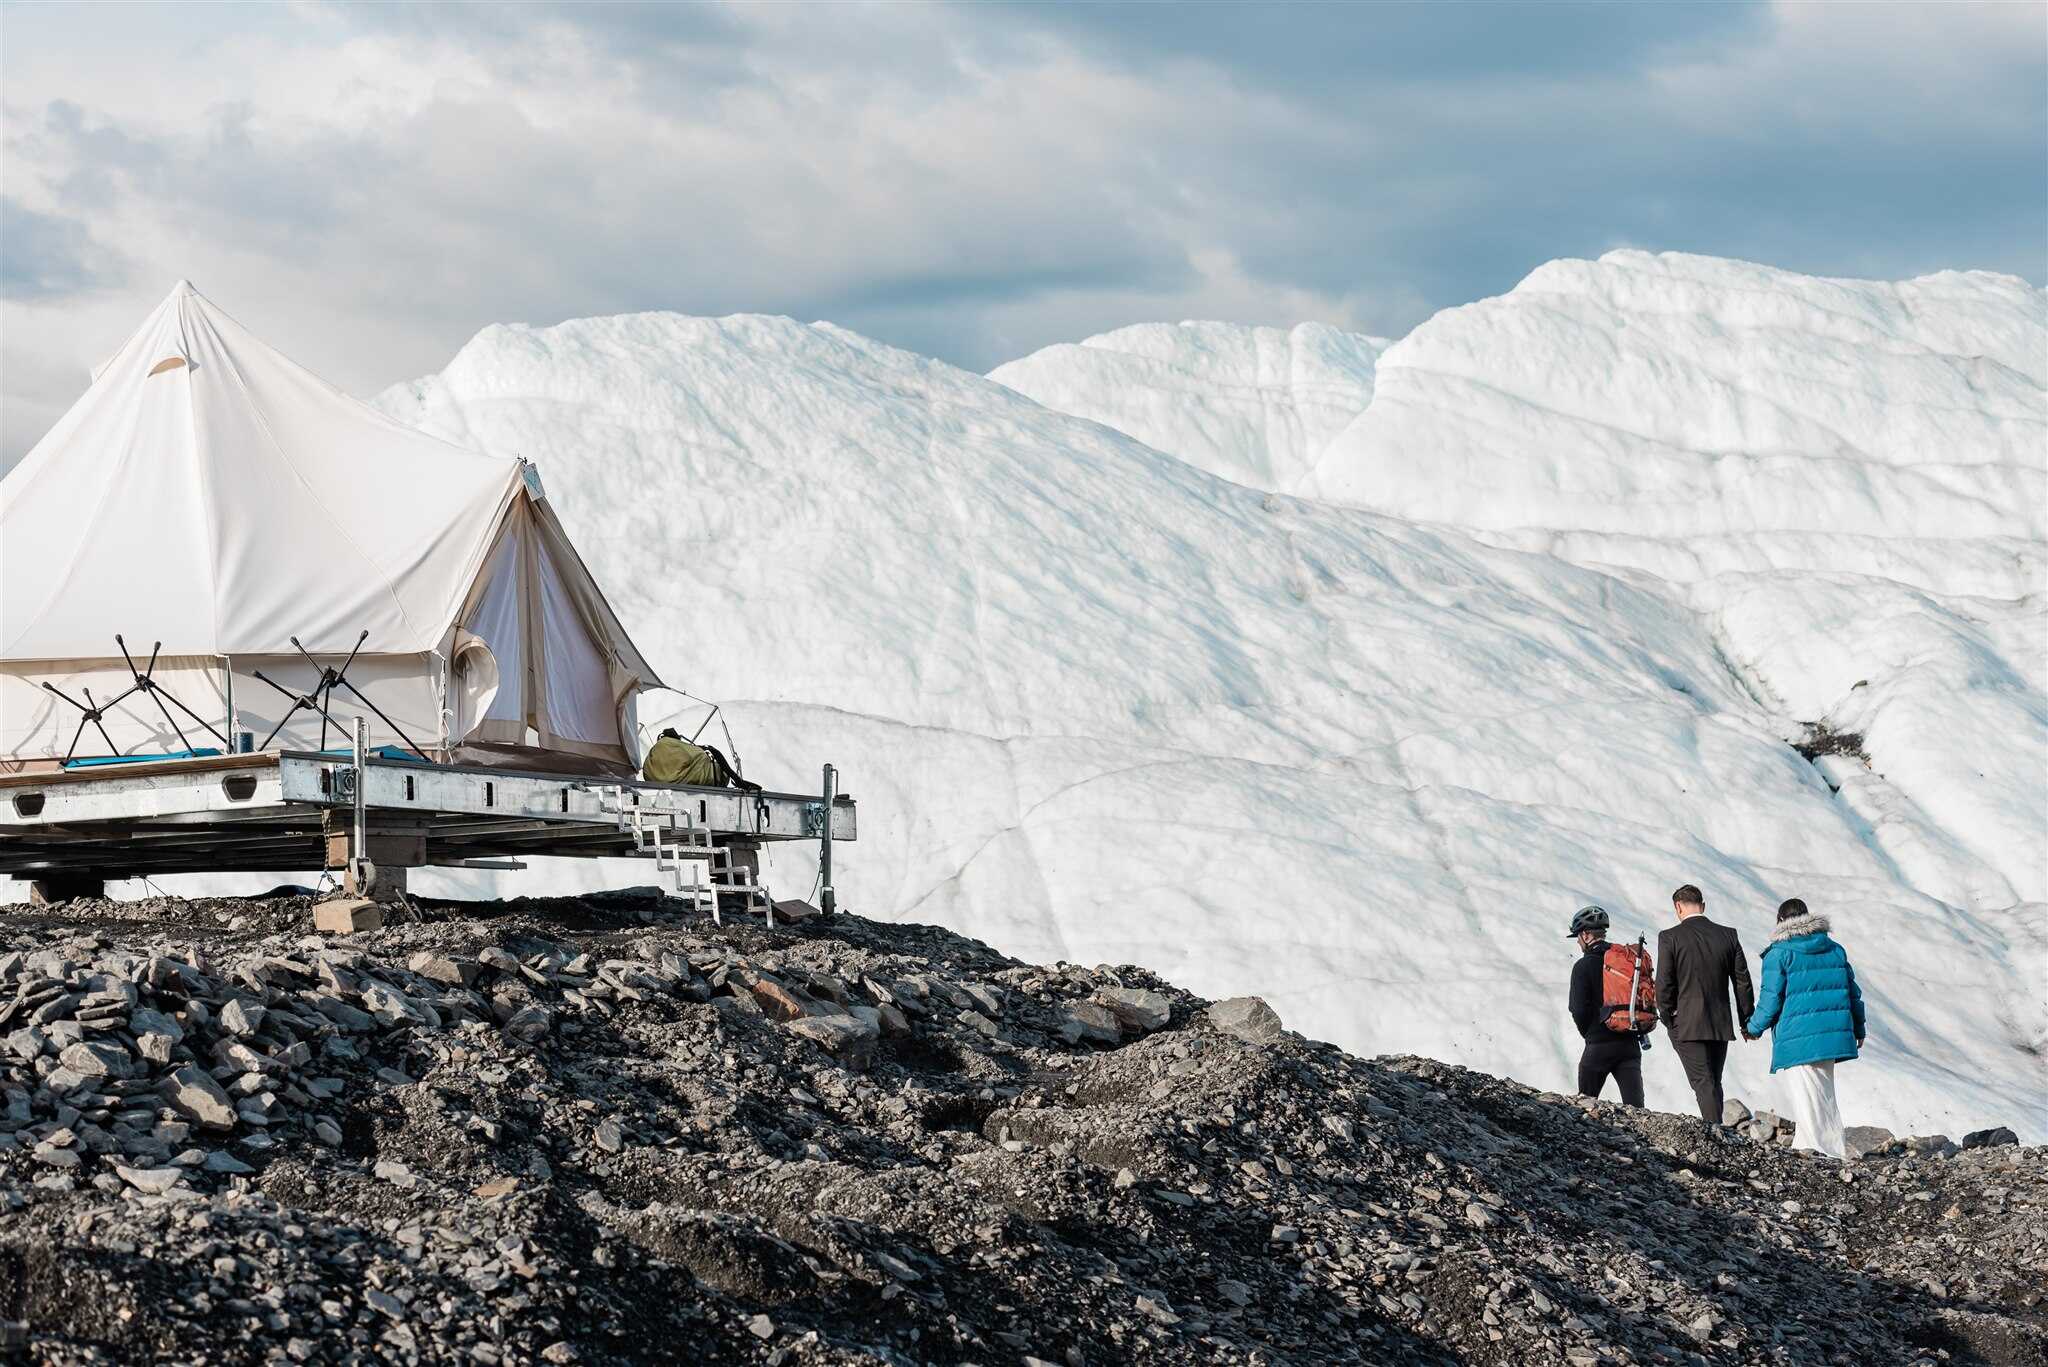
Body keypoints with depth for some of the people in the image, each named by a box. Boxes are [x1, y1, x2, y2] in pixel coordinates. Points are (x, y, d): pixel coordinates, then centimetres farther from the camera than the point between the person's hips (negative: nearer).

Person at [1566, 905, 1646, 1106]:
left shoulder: (1583, 966, -8)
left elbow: (1579, 1009, -12)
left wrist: (1588, 1034, 6)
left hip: (1599, 1045, -4)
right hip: (1630, 1043, 4)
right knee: (1634, 1103, -3)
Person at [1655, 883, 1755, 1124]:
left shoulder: (1670, 938, -8)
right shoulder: (1728, 935, 4)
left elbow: (1664, 985, -9)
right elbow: (1742, 981, 7)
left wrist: (1668, 1020, 4)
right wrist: (1747, 1021, 15)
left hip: (1687, 1025, -4)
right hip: (1721, 1024, 4)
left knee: (1703, 1084, -6)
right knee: (1714, 1083, 16)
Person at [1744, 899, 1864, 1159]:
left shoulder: (1778, 954, -7)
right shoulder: (1836, 951, 11)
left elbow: (1771, 998, -9)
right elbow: (1853, 993, 15)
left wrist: (1754, 1028, 8)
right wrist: (1858, 1029, 28)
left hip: (1797, 1040, -6)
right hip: (1831, 1036, 6)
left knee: (1807, 1101, -3)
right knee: (1823, 1096, 18)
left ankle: (1825, 1154, -6)